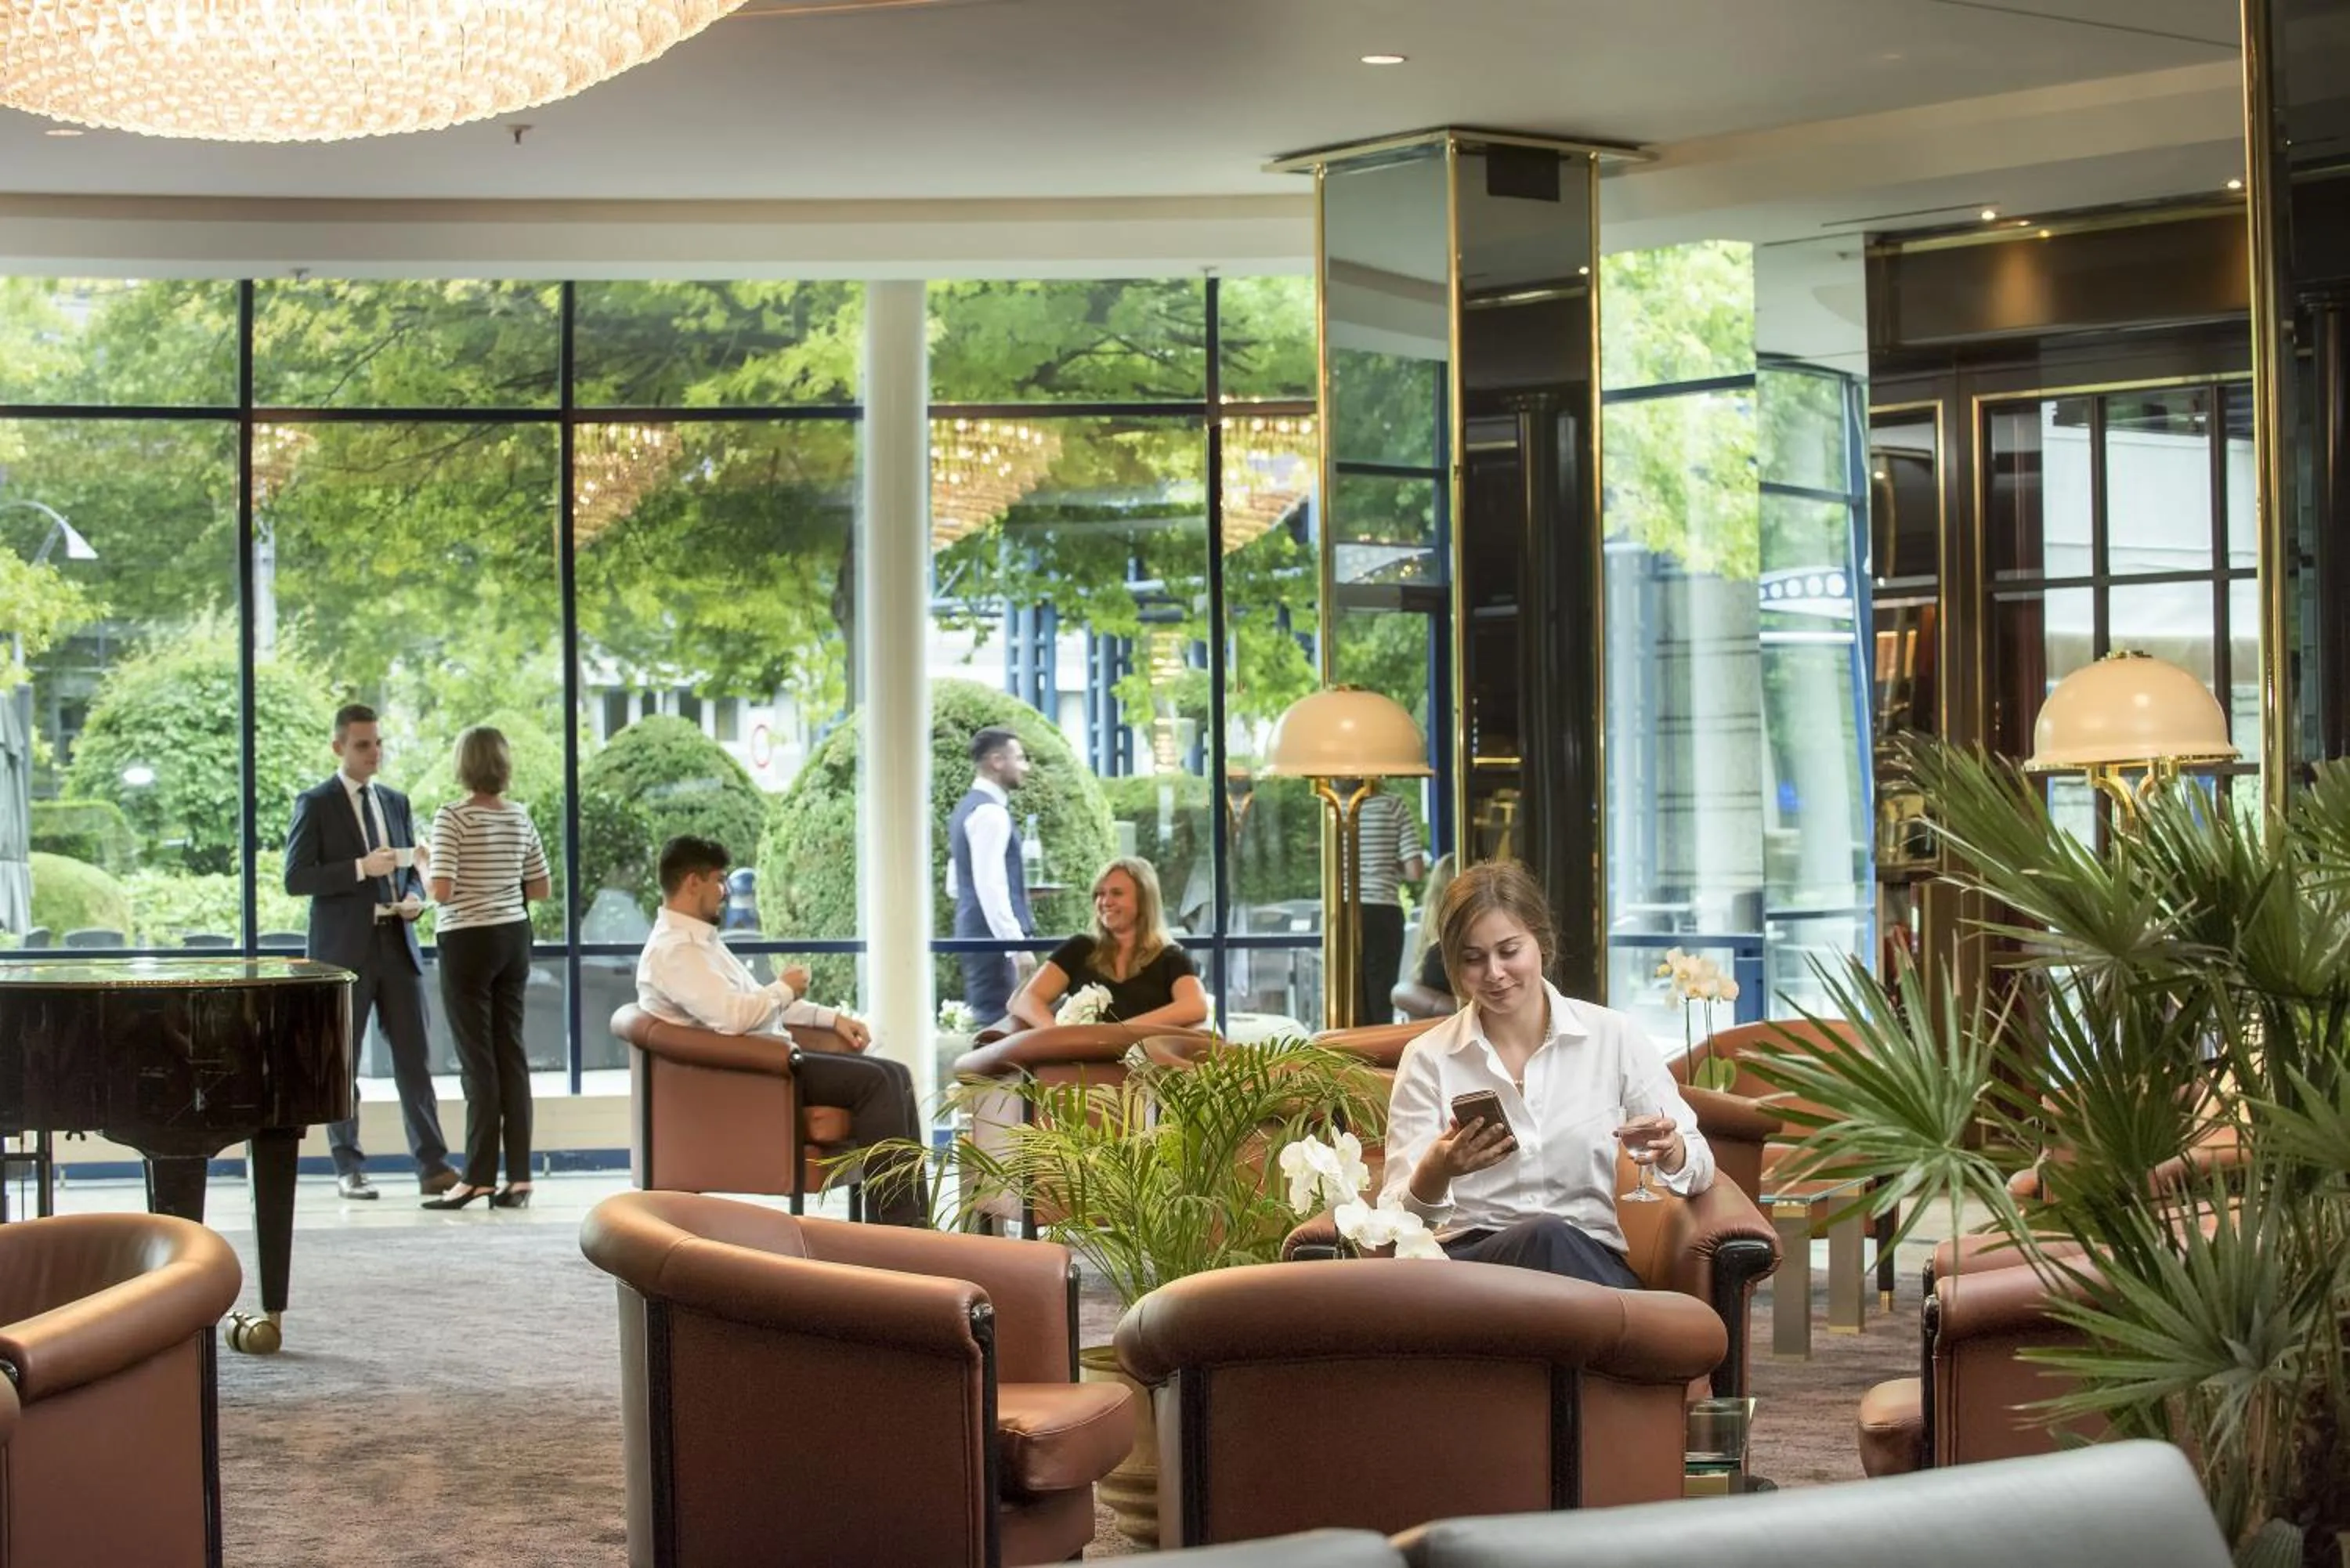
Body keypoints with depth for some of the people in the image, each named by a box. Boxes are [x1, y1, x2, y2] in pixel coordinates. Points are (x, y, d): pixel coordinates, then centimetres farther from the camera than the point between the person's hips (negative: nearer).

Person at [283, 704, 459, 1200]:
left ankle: (433, 1165, 1)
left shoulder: (396, 802, 14)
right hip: (344, 948, -4)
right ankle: (348, 1168, 12)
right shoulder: (315, 804, -2)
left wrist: (414, 898, -1)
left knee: (414, 1058, 0)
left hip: (397, 942, 4)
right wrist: (360, 868, -20)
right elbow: (295, 878, -10)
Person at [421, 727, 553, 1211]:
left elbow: (442, 891, -19)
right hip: (513, 938, 5)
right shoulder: (520, 818, 4)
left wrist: (425, 868, 1)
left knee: (478, 1060, -2)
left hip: (467, 941, -5)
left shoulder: (452, 818, -13)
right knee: (511, 1053, 7)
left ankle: (478, 1177, 0)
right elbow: (543, 888, 9)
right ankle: (519, 1177, 6)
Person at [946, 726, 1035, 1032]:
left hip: (975, 933, 10)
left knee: (983, 1021, 12)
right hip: (993, 938, -10)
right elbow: (990, 887, -23)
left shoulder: (969, 807, 17)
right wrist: (1017, 945, -24)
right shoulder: (990, 812, -15)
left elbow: (955, 886, 22)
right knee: (999, 1026, -10)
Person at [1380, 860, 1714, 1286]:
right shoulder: (1428, 1059, 6)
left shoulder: (1614, 1038, 7)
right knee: (1547, 1237, -34)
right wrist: (1437, 1171, -23)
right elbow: (1399, 1214, 0)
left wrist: (1668, 1151, -14)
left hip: (1590, 1260, 1)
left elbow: (1699, 1167, 10)